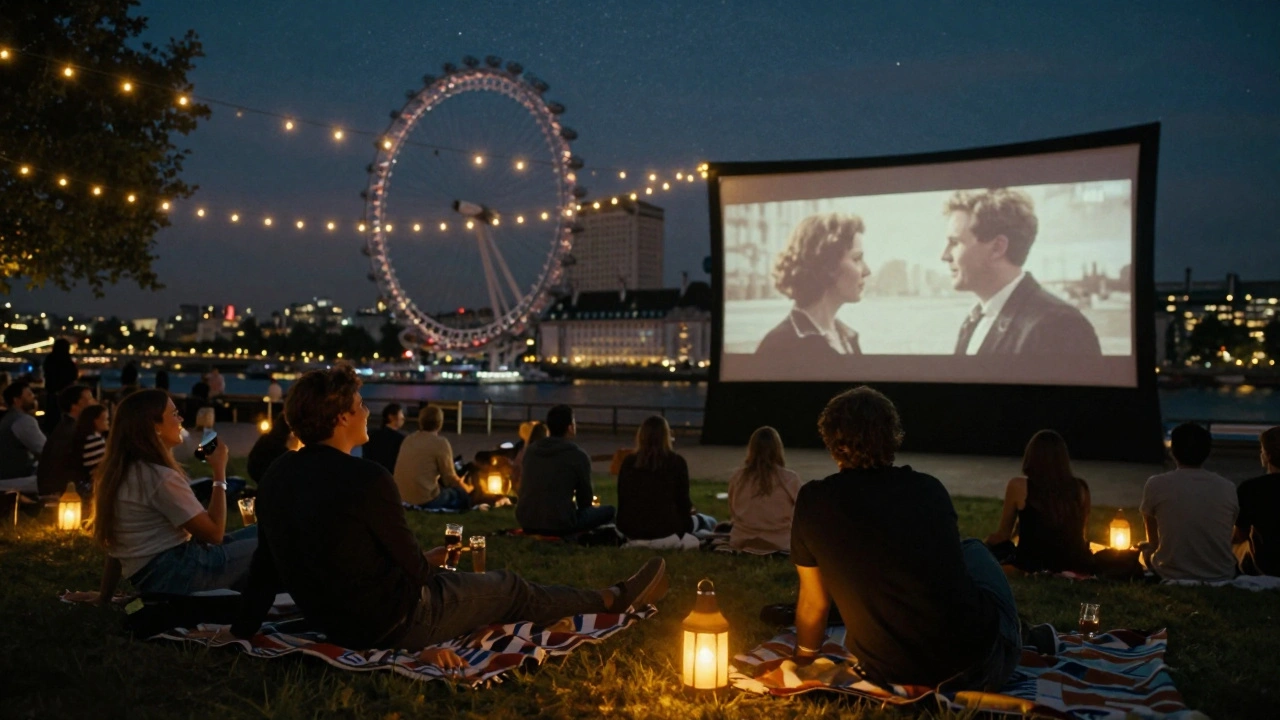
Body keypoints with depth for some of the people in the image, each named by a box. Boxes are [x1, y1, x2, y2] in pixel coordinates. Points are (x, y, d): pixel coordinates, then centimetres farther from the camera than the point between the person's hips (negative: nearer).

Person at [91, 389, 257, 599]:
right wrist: (219, 472, -8)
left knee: (255, 534, 15)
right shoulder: (160, 476, -16)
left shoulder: (122, 470, 12)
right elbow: (214, 533, -15)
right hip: (174, 575, -10)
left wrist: (104, 596, 18)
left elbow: (116, 546, 14)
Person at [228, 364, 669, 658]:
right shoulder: (366, 479, -27)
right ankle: (615, 600, 29)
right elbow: (413, 567, -17)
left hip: (334, 622, 7)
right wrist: (432, 561, 6)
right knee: (508, 587, 12)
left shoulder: (277, 477, -4)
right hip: (394, 622, -7)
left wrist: (245, 627, 17)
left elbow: (266, 564, 4)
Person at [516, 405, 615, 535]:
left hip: (526, 522, 7)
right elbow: (585, 501, 3)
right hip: (560, 524, -7)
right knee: (609, 510, 11)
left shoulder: (530, 450, 8)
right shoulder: (578, 456, -8)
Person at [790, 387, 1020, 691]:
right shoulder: (930, 489, 5)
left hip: (890, 674, 0)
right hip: (977, 660, 1)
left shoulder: (813, 500, -2)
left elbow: (813, 603, 8)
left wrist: (803, 660, 28)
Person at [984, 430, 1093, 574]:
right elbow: (1081, 534, 13)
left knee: (993, 543, 23)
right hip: (1076, 567, 4)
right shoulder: (1080, 488, 0)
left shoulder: (1018, 486, -7)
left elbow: (1003, 534, 3)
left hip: (1032, 567, -4)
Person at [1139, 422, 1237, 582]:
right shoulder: (1228, 488, -1)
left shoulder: (1156, 485, -7)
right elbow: (1225, 539, 14)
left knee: (1146, 549, 29)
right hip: (1221, 577, 2)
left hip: (1173, 576, -2)